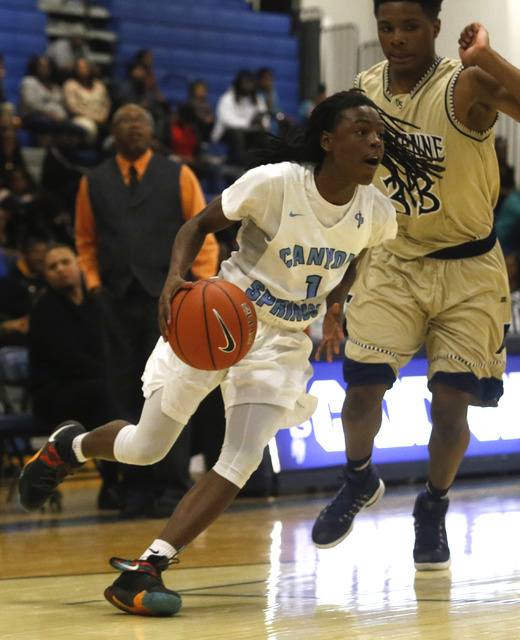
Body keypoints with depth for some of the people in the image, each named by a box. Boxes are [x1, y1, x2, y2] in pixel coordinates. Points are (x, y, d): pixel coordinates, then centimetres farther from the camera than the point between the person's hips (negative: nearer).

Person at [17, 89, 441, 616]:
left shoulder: (377, 214, -8)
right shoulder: (275, 182, -22)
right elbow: (199, 225, -10)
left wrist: (334, 309, 4)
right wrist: (175, 279, -27)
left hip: (285, 341, 3)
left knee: (241, 463, -16)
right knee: (145, 448, 3)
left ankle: (143, 570, -14)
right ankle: (71, 445, 38)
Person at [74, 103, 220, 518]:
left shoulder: (178, 176, 8)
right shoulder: (94, 183, 13)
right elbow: (86, 239, 16)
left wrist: (202, 281, -4)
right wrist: (93, 281, 3)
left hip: (166, 296, -2)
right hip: (117, 300, 2)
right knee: (126, 395, 2)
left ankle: (176, 485, -2)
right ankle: (137, 488, 7)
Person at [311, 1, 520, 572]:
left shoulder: (466, 87, -18)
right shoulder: (363, 94, -2)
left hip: (467, 270, -3)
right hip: (392, 262, 3)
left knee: (450, 401, -3)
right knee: (362, 386, -7)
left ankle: (433, 510, 24)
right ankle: (359, 481, 23)